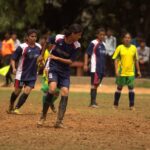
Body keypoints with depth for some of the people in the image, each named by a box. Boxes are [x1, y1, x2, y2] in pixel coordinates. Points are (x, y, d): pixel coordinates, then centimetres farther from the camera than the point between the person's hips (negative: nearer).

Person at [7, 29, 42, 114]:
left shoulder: (38, 47, 2)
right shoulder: (22, 47, -13)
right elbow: (13, 59, -12)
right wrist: (14, 68, -24)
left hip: (32, 74, 4)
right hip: (21, 73, -4)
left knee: (27, 91, -8)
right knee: (17, 91, 3)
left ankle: (16, 108, 0)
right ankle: (11, 107, 26)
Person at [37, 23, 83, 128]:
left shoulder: (76, 46, -12)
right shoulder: (58, 38, -17)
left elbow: (70, 61, -10)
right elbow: (47, 42, 4)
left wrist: (57, 58, -19)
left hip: (65, 71, 3)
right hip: (54, 67, -3)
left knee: (65, 93, -9)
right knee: (52, 89, -24)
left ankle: (59, 122, -3)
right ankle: (43, 116, -9)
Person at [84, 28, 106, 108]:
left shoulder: (103, 44, 15)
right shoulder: (93, 43, -7)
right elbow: (87, 54, -9)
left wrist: (104, 67, 23)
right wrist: (85, 65, -17)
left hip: (102, 68, 7)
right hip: (95, 68, -7)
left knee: (96, 84, 12)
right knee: (94, 84, -10)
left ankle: (93, 102, 18)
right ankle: (93, 102, -10)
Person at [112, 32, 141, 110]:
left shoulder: (134, 48, 4)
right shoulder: (119, 48, -3)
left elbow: (136, 60, 12)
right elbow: (116, 59, -3)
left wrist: (138, 71, 11)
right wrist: (116, 70, -12)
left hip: (131, 72, 2)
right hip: (121, 72, -2)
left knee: (131, 88, -2)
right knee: (119, 88, 6)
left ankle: (132, 105, 2)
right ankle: (115, 105, 17)